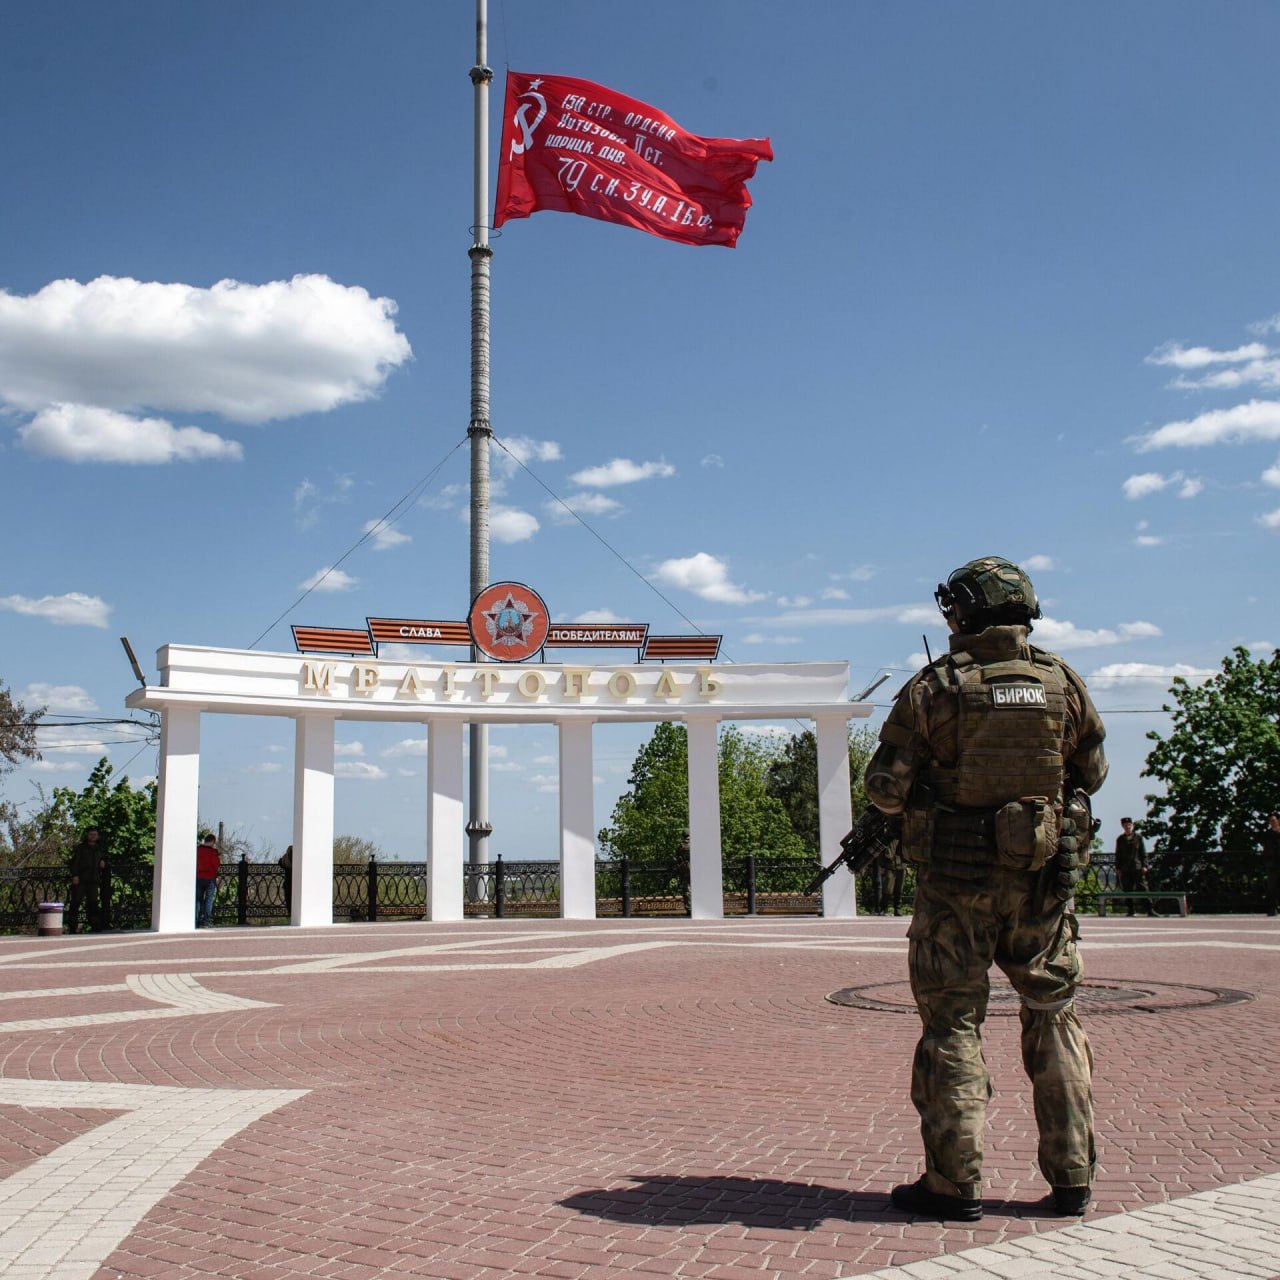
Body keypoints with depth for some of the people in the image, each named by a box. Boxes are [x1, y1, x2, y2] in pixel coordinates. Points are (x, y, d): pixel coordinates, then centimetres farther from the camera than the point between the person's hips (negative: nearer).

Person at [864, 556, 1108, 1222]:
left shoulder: (934, 686, -9)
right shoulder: (1063, 682, 1)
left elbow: (886, 786, -10)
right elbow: (1091, 773, 11)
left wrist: (924, 791, 12)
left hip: (957, 880, -3)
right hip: (1045, 875, 3)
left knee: (953, 1024, 5)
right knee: (1053, 1019, 14)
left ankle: (954, 1184, 8)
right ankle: (1071, 1178, 18)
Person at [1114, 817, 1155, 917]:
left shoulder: (1138, 837, 7)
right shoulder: (1120, 839, 11)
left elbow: (1143, 853, 7)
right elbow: (1118, 855, 12)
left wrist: (1144, 865, -3)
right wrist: (1118, 868, 4)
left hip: (1137, 867, -2)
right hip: (1125, 869, 2)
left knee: (1142, 888, -8)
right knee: (1127, 890, 2)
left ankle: (1150, 910, -8)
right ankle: (1130, 910, 9)